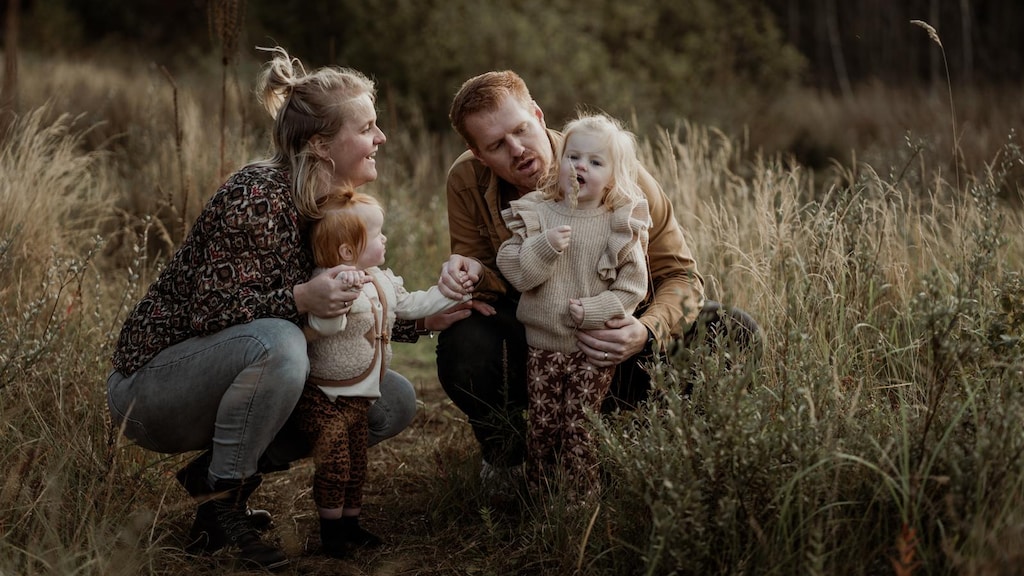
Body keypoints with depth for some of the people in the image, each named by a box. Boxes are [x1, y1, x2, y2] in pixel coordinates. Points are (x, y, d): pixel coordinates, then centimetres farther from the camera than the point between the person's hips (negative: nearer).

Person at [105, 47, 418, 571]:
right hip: (151, 385, -8)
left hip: (227, 378, 8)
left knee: (395, 402, 0)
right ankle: (220, 501, -15)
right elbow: (208, 311, -26)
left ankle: (217, 470, 4)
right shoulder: (258, 198, -23)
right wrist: (300, 298, -39)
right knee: (277, 344, -38)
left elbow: (343, 322, 7)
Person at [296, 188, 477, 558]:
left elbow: (412, 305, 19)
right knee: (334, 462, -11)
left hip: (358, 397, 8)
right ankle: (330, 525, 6)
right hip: (323, 397, -8)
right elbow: (321, 326, -40)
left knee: (357, 463, 15)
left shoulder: (383, 282, 5)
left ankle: (350, 522, 29)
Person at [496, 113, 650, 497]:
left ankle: (584, 497, 11)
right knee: (541, 423, 5)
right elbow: (513, 270, -8)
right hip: (542, 344, 2)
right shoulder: (535, 214, -1)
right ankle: (536, 495, 21)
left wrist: (595, 311, -18)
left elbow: (631, 285, -5)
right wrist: (544, 247, -24)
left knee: (578, 426, -4)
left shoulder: (622, 224, -5)